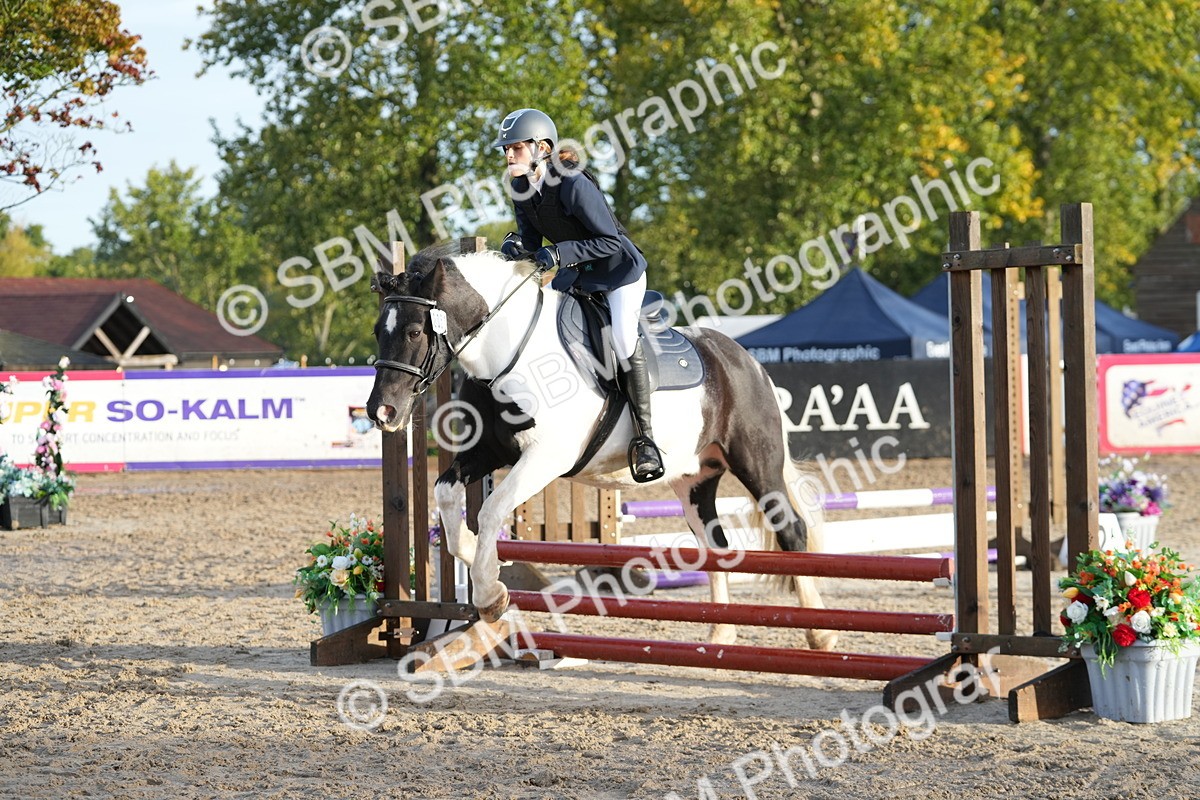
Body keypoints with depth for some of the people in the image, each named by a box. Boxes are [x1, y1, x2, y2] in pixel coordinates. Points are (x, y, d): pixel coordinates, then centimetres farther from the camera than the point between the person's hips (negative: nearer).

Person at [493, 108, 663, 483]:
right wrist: (516, 243, -21)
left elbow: (610, 241, -28)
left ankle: (644, 438, -17)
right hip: (575, 274, 8)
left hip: (620, 270, -8)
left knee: (623, 341, -25)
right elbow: (532, 234, 2)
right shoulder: (521, 187, -7)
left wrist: (560, 254, -37)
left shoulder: (573, 185, -30)